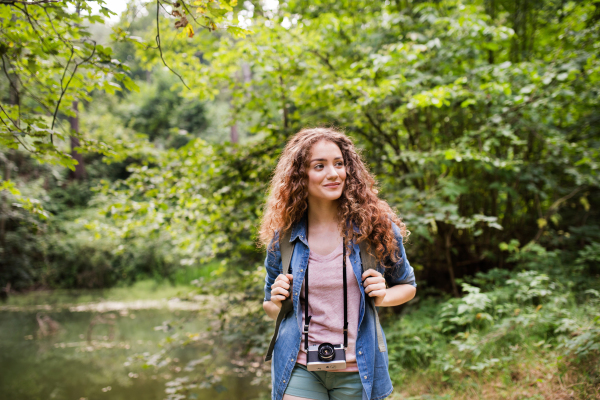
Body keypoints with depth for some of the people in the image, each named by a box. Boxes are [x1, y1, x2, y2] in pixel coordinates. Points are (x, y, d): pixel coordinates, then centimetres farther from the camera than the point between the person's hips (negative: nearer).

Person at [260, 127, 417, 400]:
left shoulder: (376, 225, -5)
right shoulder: (283, 237, -1)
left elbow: (407, 286, 9)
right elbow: (270, 307, 14)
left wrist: (383, 296, -12)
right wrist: (277, 303, -9)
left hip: (357, 370, 0)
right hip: (299, 368, 0)